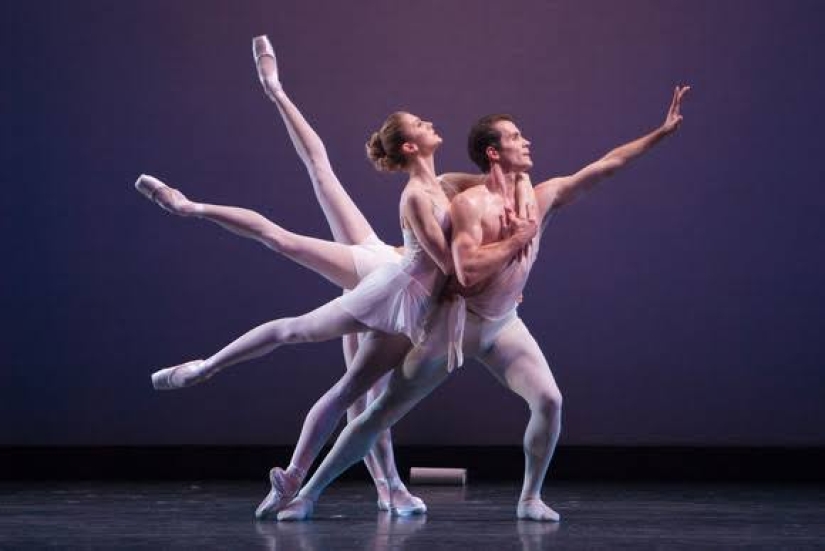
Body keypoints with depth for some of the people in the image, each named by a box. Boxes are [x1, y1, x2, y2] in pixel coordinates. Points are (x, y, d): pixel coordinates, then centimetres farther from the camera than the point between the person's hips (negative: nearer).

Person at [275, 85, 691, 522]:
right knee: (382, 413, -5)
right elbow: (468, 273, -29)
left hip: (503, 325, 5)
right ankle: (308, 495, 2)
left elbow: (607, 164, 5)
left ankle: (530, 498, 3)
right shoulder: (470, 204, -18)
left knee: (549, 401, -16)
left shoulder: (541, 198, 1)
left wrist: (662, 132, 5)